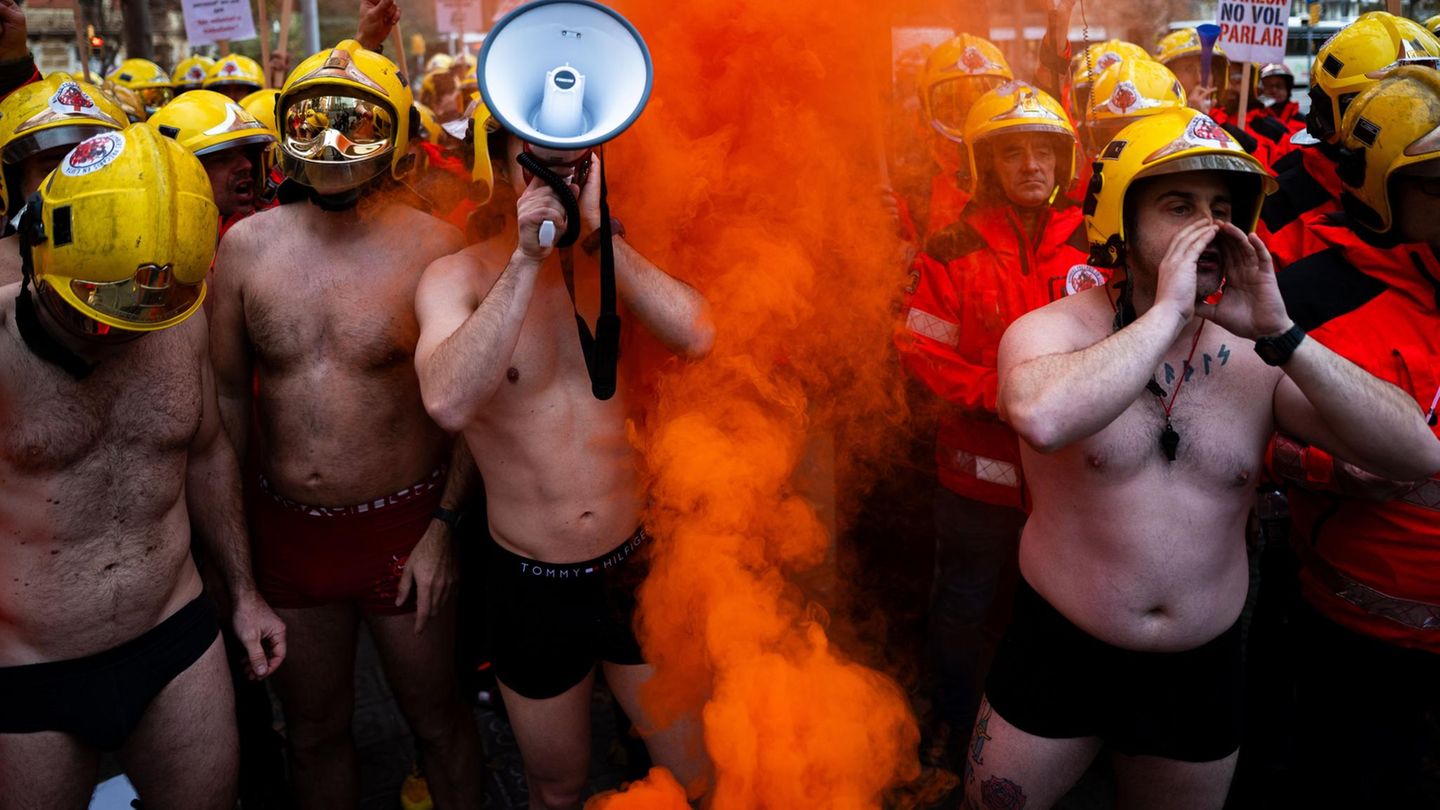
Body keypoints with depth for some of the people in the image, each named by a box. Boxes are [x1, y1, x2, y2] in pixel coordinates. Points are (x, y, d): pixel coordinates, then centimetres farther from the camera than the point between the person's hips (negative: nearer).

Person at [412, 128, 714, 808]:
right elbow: (447, 403, -29)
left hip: (634, 566, 2)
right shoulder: (457, 277, -8)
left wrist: (599, 234, -22)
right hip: (531, 589, -1)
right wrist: (526, 260, -29)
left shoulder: (615, 262, 0)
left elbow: (697, 337, -20)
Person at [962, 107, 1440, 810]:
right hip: (1058, 653, -3)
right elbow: (1041, 418, -37)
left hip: (1205, 668, 3)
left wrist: (1282, 335, -19)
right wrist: (1168, 311, -27)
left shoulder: (1258, 356, -2)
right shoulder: (1050, 329, -12)